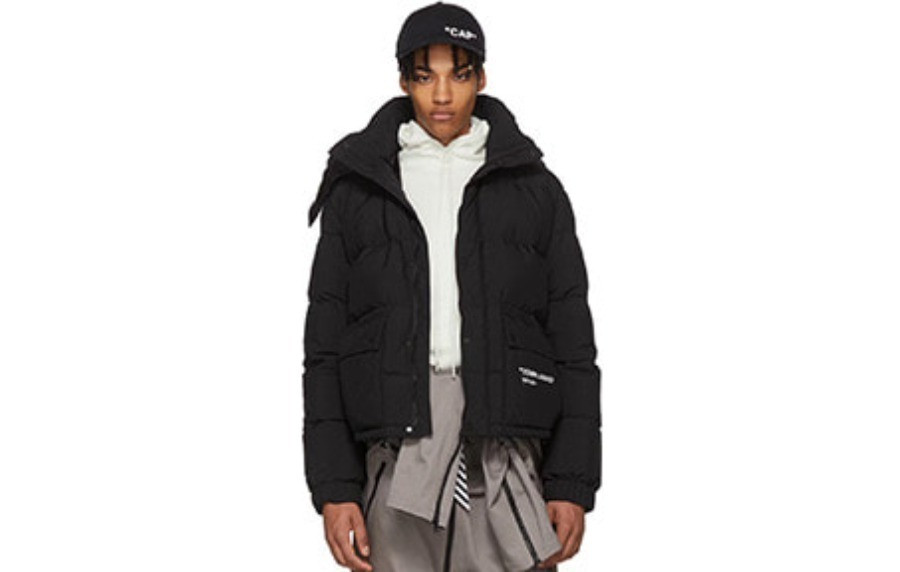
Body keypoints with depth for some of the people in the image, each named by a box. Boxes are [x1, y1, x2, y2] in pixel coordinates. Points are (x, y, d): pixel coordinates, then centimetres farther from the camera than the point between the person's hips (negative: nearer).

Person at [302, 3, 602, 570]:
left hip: (508, 458, 0)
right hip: (396, 452, 1)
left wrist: (572, 483, 0)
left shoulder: (535, 188, 11)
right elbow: (324, 346, 8)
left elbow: (573, 344, 8)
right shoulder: (356, 189, 11)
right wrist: (333, 487, -1)